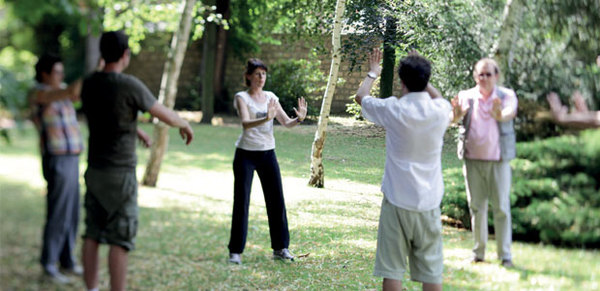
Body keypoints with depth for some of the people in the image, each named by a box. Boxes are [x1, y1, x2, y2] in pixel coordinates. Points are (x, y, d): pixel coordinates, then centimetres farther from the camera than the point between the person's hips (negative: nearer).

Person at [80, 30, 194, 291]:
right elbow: (166, 116, -9)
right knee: (120, 240, -2)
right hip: (120, 172, -7)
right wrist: (185, 125, 13)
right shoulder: (129, 85, -16)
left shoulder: (89, 84, 5)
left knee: (93, 234, 11)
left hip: (95, 170, 7)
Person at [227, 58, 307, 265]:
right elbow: (246, 123, -22)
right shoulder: (241, 97, -6)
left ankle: (280, 248, 16)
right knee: (241, 202, -3)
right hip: (246, 154, -5)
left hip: (268, 153, 5)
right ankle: (235, 251, 3)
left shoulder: (271, 97, 9)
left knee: (276, 201, 6)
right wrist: (266, 118, -39)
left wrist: (299, 118, -16)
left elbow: (286, 122, 5)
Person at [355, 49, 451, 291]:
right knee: (431, 270, 7)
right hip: (429, 202, 2)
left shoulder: (393, 109, -10)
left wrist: (373, 73, 29)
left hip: (397, 201, -2)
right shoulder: (440, 111, -4)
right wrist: (422, 76, 31)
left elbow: (361, 97, 12)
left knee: (392, 267, 3)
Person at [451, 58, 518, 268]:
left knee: (501, 207, -3)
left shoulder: (506, 95, 0)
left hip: (498, 160, -2)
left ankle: (505, 255, 3)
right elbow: (455, 117, -16)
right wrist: (456, 113, -42)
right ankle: (478, 252, 18)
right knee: (476, 207, 8)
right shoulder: (467, 96, 3)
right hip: (472, 160, 2)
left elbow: (511, 113, -22)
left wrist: (500, 114, -47)